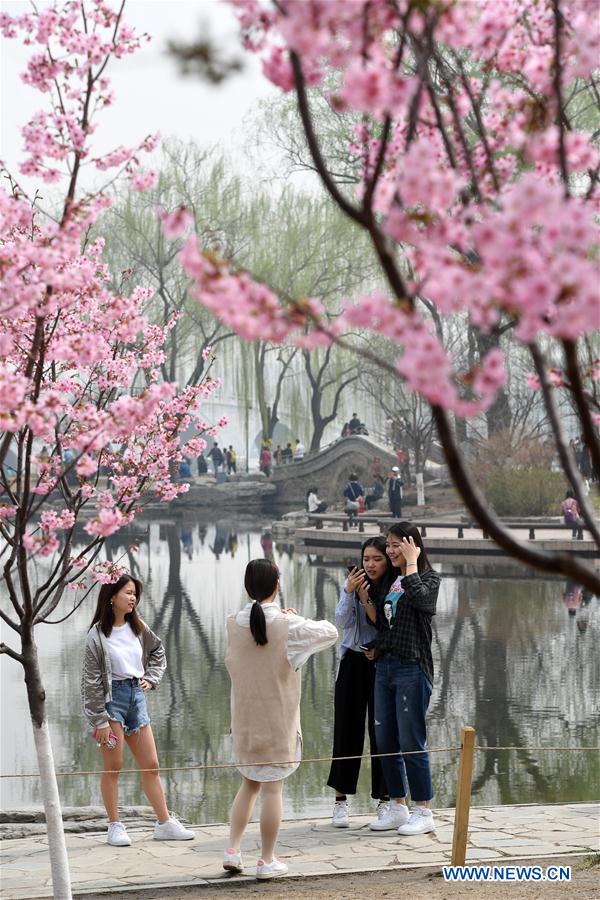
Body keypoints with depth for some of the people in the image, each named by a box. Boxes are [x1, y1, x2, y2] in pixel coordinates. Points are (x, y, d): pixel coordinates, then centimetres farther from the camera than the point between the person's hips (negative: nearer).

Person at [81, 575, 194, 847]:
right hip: (112, 697, -6)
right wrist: (99, 720, -13)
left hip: (136, 695, 6)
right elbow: (91, 680, -11)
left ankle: (165, 823, 13)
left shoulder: (138, 628, 5)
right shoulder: (98, 634, -11)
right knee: (113, 767, -1)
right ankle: (115, 826, 8)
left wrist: (151, 678, 10)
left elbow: (157, 651, 26)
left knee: (151, 765, 7)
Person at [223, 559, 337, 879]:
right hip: (278, 719, -4)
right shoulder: (288, 626, -15)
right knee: (272, 788, 3)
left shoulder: (234, 624, -5)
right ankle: (267, 861, 8)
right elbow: (330, 632, -3)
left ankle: (233, 850, 11)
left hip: (245, 719, 4)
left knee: (249, 783, 19)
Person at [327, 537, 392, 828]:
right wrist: (349, 593, -21)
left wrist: (366, 599, -22)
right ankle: (340, 801, 10)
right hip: (353, 662, 2)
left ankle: (384, 799, 12)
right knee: (347, 730, 3)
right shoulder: (351, 584, 1)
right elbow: (342, 622, -7)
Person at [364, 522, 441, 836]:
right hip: (384, 667, 7)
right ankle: (398, 807, 20)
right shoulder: (390, 580, 16)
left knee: (411, 742, -5)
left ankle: (423, 811, 3)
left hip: (412, 668, -7)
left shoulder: (428, 577, -3)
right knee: (385, 742, 10)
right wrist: (377, 648, 9)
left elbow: (419, 598, -26)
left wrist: (411, 562, -17)